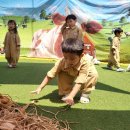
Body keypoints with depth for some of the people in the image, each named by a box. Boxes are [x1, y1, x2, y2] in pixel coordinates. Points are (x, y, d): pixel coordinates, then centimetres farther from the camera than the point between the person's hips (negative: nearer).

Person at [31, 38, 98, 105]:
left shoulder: (85, 63, -43)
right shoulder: (62, 62, -34)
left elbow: (79, 82, -48)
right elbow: (50, 75, -31)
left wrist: (71, 96, -59)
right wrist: (40, 88, -39)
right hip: (71, 77, 2)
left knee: (94, 74, -31)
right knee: (61, 74, -28)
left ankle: (85, 94, -12)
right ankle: (66, 93, -9)